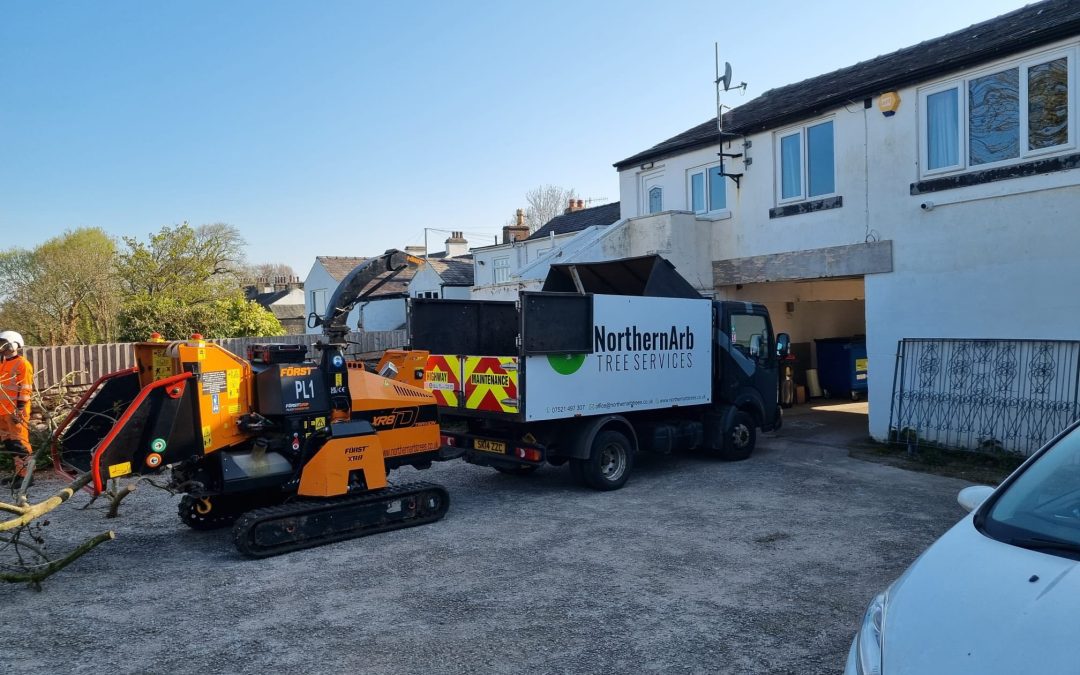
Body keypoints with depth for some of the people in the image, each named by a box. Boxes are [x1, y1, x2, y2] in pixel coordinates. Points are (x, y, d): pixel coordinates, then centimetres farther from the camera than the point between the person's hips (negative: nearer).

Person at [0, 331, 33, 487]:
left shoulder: (22, 364, -8)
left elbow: (25, 389, -14)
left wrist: (19, 409, -19)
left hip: (16, 411, -9)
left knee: (19, 443, -10)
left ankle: (25, 474, -8)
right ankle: (19, 473, 19)